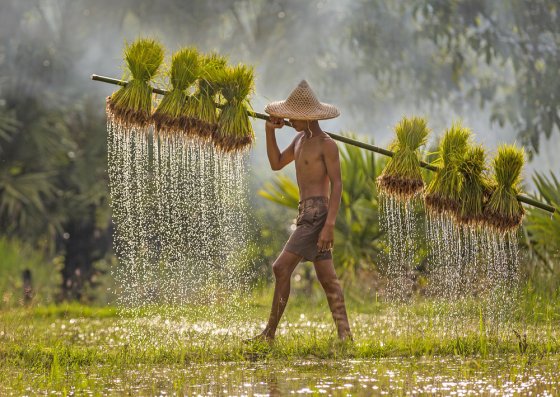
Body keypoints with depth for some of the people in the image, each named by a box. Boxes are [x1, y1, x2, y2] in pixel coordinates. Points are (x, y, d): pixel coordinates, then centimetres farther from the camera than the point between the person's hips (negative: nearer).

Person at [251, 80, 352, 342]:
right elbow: (276, 164, 23)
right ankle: (344, 334, 9)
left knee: (282, 267, -13)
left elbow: (337, 185, -14)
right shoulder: (301, 139, 17)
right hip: (306, 214, 9)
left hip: (318, 214, -9)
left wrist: (330, 225, -21)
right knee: (326, 277, 8)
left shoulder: (327, 144, -10)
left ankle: (270, 332, -11)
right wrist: (270, 130, 9)